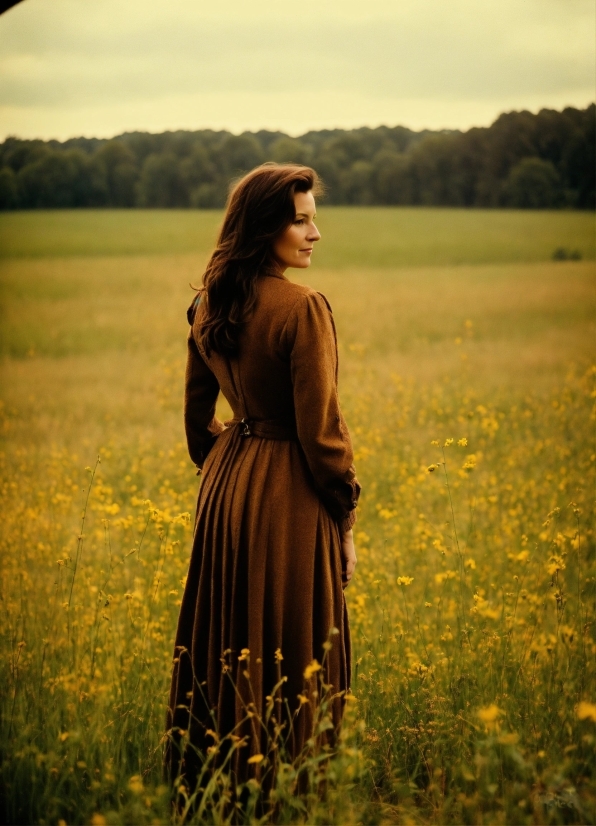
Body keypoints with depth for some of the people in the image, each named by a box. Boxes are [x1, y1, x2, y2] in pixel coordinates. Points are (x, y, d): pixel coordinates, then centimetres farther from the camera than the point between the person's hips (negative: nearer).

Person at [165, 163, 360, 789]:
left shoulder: (209, 305, 5)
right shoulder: (303, 309, -18)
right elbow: (319, 427, -17)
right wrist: (344, 517, -6)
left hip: (225, 488, 8)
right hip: (290, 497, -7)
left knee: (223, 652, 16)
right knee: (293, 656, 3)